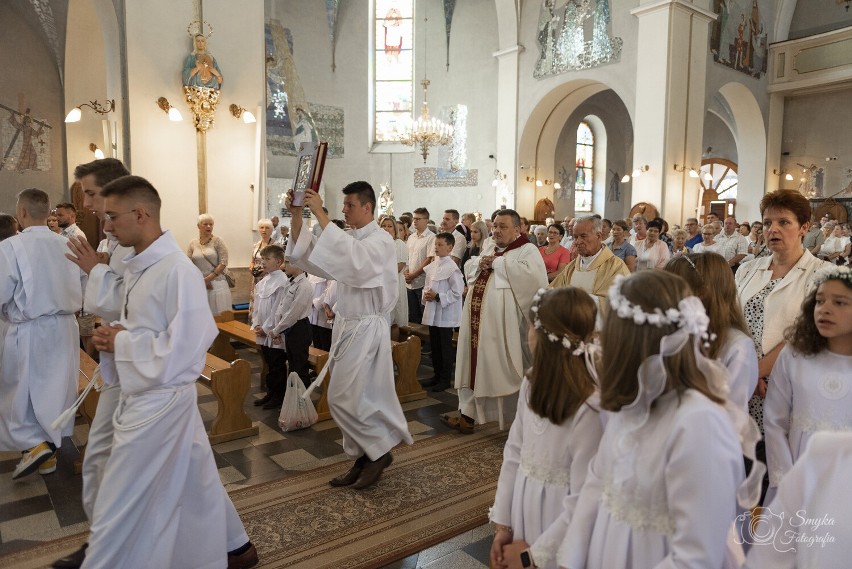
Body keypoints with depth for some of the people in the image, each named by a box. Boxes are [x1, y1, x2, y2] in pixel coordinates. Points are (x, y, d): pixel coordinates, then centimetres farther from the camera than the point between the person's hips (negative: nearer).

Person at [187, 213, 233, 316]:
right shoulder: (193, 244, 7)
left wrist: (208, 279, -11)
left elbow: (223, 263, -6)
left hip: (217, 284, -2)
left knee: (220, 316, -1)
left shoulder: (217, 241, 0)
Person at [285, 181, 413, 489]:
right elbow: (307, 255, 4)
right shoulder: (348, 239, 11)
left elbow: (354, 257, -35)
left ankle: (380, 451, 13)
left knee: (344, 398, -6)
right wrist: (296, 216, -8)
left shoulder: (381, 240, -13)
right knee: (355, 398, 12)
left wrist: (320, 214, -33)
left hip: (367, 329, -8)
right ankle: (364, 458, 25)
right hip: (346, 325, 8)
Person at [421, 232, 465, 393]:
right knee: (435, 346, 15)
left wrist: (437, 297, -18)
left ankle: (446, 379, 13)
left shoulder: (452, 268, -14)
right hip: (432, 312, 7)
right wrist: (425, 294, -3)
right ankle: (437, 375, 28)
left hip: (446, 314, -7)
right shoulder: (432, 265, 8)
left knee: (446, 347, 3)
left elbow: (457, 292, -17)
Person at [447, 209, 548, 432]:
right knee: (476, 365, 10)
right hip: (477, 320, 7)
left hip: (503, 324, -7)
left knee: (501, 369, 0)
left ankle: (518, 421, 17)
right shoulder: (489, 248, 18)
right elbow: (468, 268, 20)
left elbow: (533, 276, -22)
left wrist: (497, 263, -16)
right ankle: (469, 414, 18)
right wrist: (481, 263, -3)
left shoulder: (528, 250, -6)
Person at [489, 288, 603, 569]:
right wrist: (503, 523, 2)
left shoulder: (590, 409, -28)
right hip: (524, 514, 6)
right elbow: (514, 454, 0)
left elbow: (583, 502, -22)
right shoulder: (532, 382, -7)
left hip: (561, 536, -6)